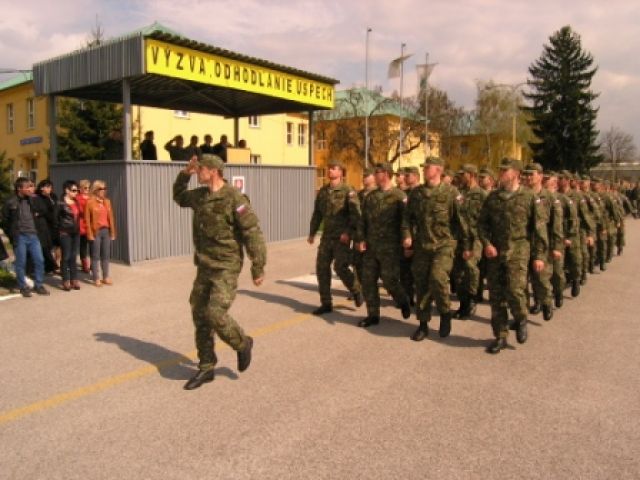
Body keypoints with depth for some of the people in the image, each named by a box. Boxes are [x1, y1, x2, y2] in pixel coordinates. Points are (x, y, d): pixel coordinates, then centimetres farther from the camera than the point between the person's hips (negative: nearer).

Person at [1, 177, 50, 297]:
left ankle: (38, 285, 17)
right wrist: (12, 237, 3)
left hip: (33, 235, 4)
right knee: (21, 263, 4)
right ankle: (23, 287, 16)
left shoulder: (32, 200, 4)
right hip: (19, 237, -4)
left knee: (39, 260, 4)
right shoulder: (10, 202, -7)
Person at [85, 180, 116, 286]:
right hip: (96, 232, -4)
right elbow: (87, 219, -6)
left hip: (106, 231, 5)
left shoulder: (107, 202, 9)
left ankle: (106, 277, 17)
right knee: (95, 256, 1)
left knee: (106, 255, 8)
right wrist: (90, 234, -11)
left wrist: (112, 232, 6)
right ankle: (96, 278, 7)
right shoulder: (90, 202, -5)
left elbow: (111, 217, 9)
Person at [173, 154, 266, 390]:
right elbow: (179, 197, 29)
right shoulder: (199, 195, 7)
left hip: (226, 268, -8)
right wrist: (184, 174, 12)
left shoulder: (234, 198, -16)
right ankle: (206, 368, 22)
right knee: (200, 316, 9)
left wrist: (258, 268, -16)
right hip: (204, 266, 8)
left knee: (215, 314, -16)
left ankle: (243, 344, 14)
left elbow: (253, 233, -17)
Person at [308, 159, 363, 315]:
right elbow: (317, 214, 18)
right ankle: (326, 303, 14)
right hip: (326, 236, 6)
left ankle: (357, 291, 16)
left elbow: (355, 214, -15)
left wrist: (349, 232, -25)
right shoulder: (322, 191, 12)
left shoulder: (348, 191, -7)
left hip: (341, 237, -6)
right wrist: (312, 233, 17)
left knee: (340, 267, -12)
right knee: (321, 268, 3)